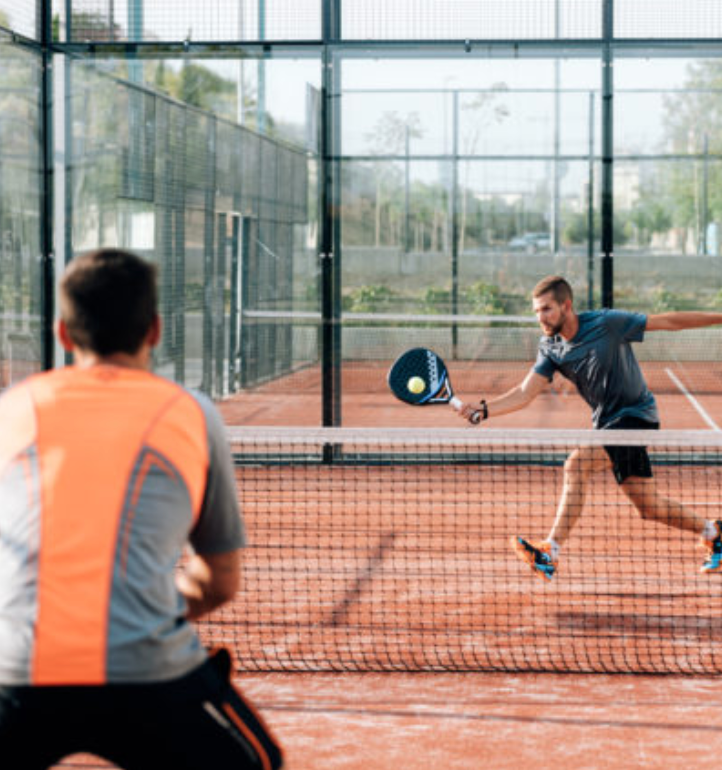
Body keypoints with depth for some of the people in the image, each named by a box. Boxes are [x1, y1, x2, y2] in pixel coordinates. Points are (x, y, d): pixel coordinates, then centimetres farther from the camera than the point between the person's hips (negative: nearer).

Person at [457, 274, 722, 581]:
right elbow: (524, 394, -6)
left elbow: (668, 321, -8)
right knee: (649, 507, 7)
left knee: (576, 465, -25)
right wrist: (483, 409, -22)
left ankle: (550, 552, -26)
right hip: (606, 423, 6)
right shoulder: (551, 348, -1)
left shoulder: (607, 323, -16)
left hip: (636, 415, -6)